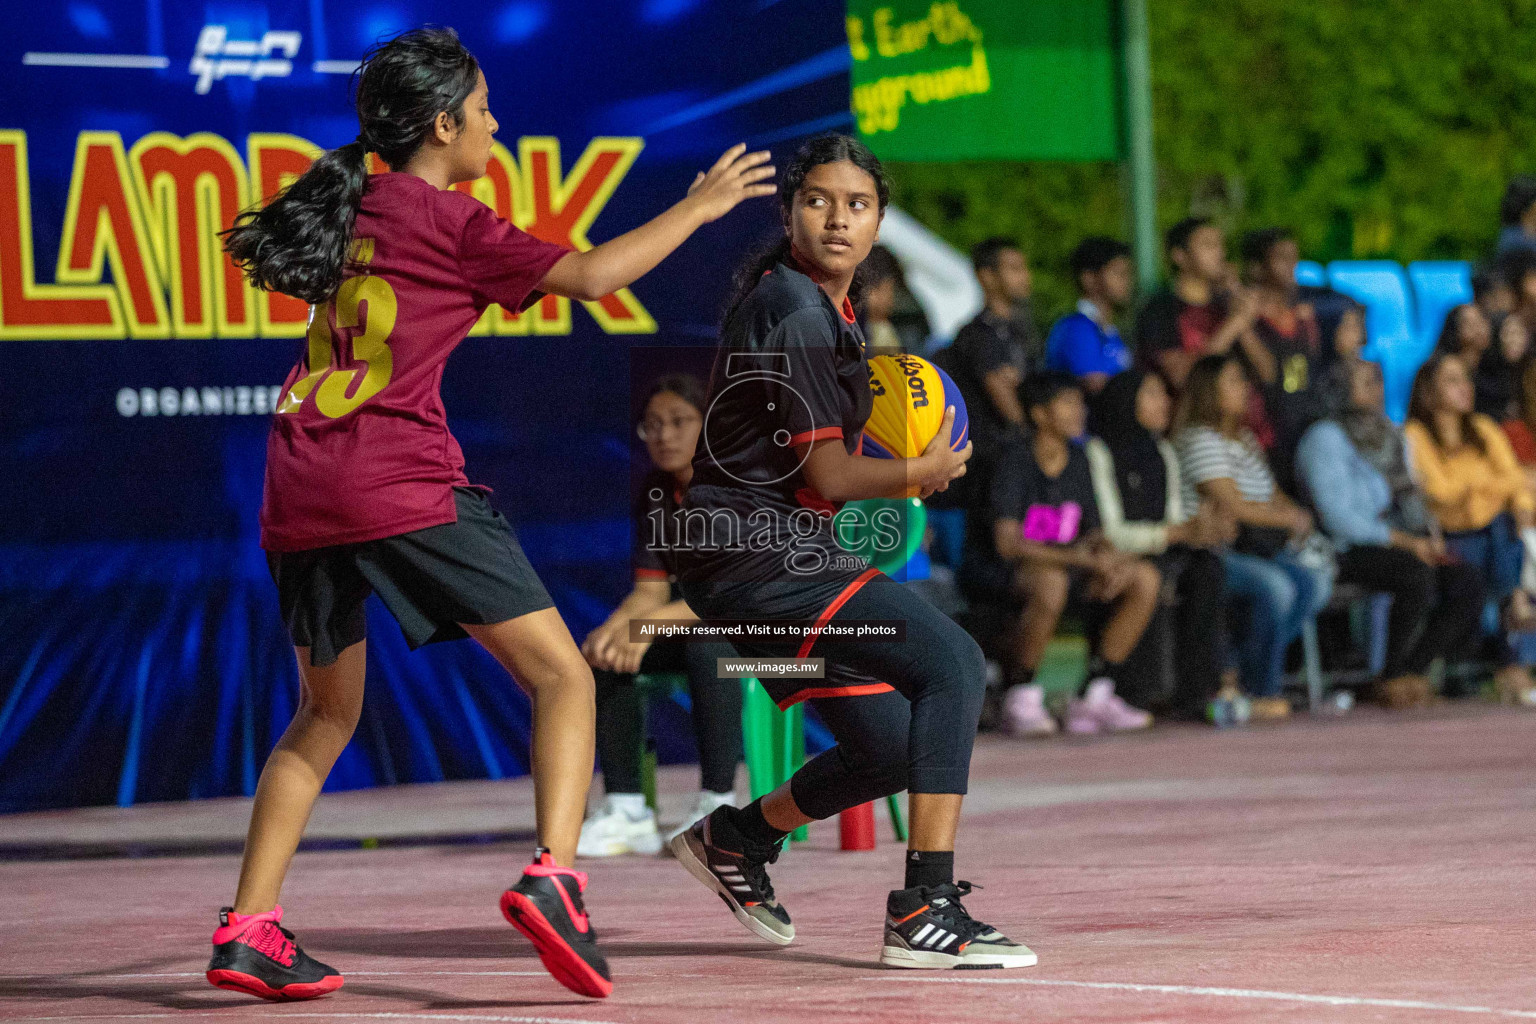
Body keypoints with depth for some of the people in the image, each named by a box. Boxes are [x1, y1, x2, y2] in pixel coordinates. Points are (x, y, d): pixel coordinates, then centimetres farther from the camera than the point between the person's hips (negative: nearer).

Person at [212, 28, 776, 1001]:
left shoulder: (348, 210, 16)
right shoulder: (449, 221, -2)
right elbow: (591, 275, -4)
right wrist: (699, 207, 7)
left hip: (300, 496, 7)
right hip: (405, 484, -7)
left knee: (327, 715, 21)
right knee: (562, 675, -1)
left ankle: (247, 930, 12)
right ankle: (552, 878, -22)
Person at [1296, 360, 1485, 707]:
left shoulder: (1391, 437, 20)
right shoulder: (1325, 437, -7)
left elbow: (1409, 498, 23)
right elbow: (1337, 516, -16)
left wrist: (1430, 536, 0)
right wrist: (1405, 542, -19)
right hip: (1347, 552, -8)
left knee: (1468, 580, -15)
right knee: (1417, 575, -34)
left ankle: (1414, 671, -11)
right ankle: (1392, 678, -21)